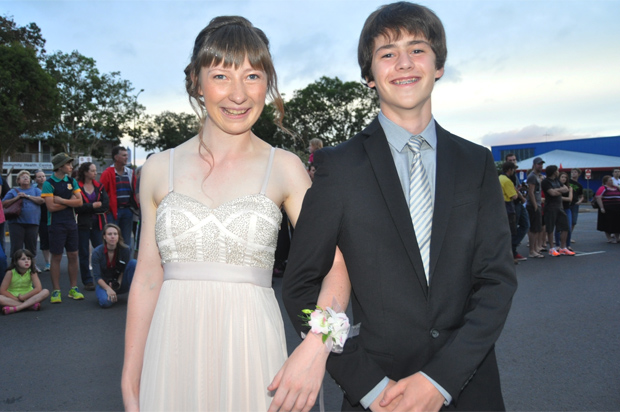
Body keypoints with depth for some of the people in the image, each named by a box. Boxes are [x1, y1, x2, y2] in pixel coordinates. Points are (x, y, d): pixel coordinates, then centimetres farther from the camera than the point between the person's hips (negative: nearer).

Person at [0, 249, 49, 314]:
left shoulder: (32, 272, -8)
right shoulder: (10, 273, -11)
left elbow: (38, 289, -17)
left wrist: (23, 297, -19)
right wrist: (16, 299, -19)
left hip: (28, 297, 1)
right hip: (12, 298, -1)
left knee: (46, 292, -26)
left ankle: (16, 308, -33)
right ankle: (31, 305, -32)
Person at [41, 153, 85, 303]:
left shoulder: (72, 181, 8)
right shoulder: (49, 183, -6)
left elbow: (79, 202, -1)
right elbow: (51, 207, -14)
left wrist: (61, 200, -11)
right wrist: (70, 202, -6)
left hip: (71, 223, 5)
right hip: (56, 225, -5)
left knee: (73, 256, 6)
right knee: (56, 257, 0)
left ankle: (73, 289, 15)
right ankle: (56, 291, 9)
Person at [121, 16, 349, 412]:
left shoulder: (284, 167, -3)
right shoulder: (159, 168, 2)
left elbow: (335, 269, -8)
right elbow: (147, 280, 5)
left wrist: (315, 344, -25)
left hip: (250, 350, -1)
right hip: (173, 353, 2)